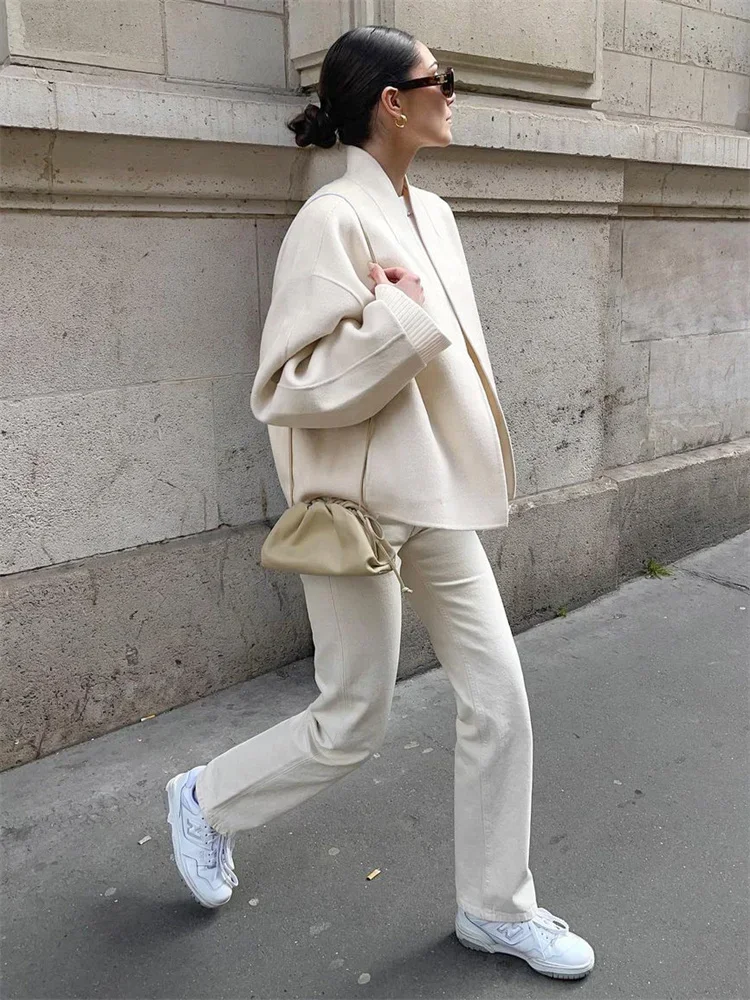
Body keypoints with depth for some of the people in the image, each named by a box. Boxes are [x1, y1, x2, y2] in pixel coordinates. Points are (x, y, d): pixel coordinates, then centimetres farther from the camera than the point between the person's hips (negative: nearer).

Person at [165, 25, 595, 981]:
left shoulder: (431, 213, 10)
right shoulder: (333, 220, -15)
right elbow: (286, 387, -19)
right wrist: (399, 319, -23)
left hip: (438, 503, 8)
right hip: (361, 509, -8)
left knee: (499, 700, 9)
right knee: (352, 723, 6)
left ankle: (495, 907, 29)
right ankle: (205, 800, 35)